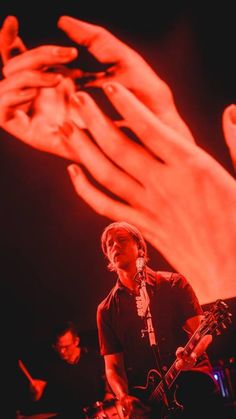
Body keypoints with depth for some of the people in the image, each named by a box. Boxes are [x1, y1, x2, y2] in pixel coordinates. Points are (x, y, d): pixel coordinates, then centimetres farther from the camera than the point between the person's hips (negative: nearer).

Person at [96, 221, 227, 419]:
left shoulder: (173, 283, 5)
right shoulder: (107, 309, 8)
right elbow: (112, 365, 8)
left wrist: (192, 354, -20)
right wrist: (123, 396, -10)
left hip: (194, 381, 0)